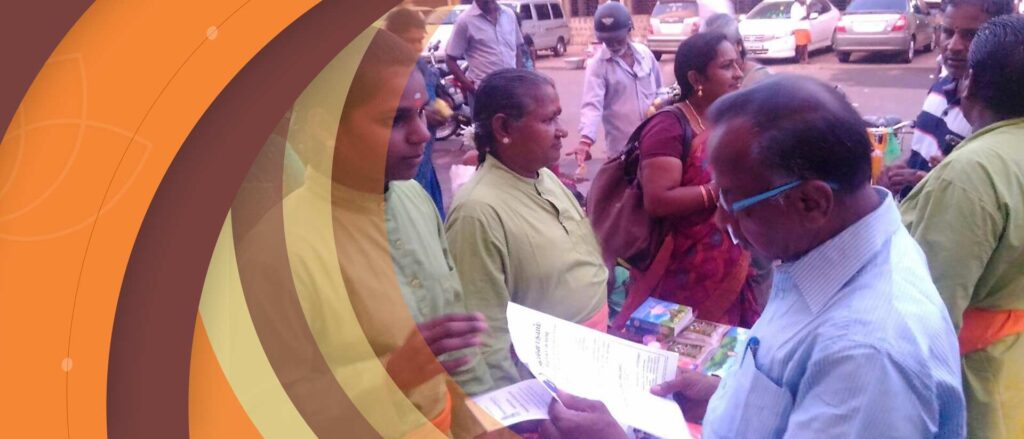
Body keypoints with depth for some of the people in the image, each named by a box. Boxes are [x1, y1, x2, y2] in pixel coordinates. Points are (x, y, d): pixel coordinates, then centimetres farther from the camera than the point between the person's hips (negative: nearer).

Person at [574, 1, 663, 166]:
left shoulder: (644, 53, 3)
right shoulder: (597, 64, -12)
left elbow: (659, 89, 15)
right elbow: (592, 104, -23)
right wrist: (586, 140, -37)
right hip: (621, 147, -4)